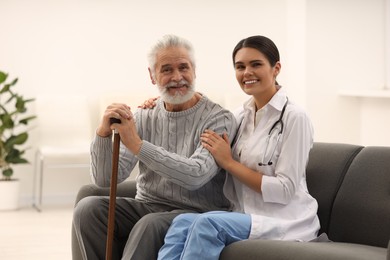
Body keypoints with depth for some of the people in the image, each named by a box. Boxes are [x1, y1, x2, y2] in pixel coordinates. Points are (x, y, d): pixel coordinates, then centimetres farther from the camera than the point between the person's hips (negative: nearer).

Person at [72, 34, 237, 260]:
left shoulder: (219, 119, -8)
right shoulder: (144, 118, 6)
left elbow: (196, 175, -24)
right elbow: (105, 179, 0)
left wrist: (137, 145, -27)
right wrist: (104, 133, -19)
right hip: (147, 206, 5)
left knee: (151, 224, -35)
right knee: (89, 208, -19)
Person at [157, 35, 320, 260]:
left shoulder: (294, 117, -10)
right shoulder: (242, 115, 11)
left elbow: (285, 190, -14)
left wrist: (229, 162, -12)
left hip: (286, 221, -6)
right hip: (248, 216, 6)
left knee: (207, 223, -31)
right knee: (183, 222, -25)